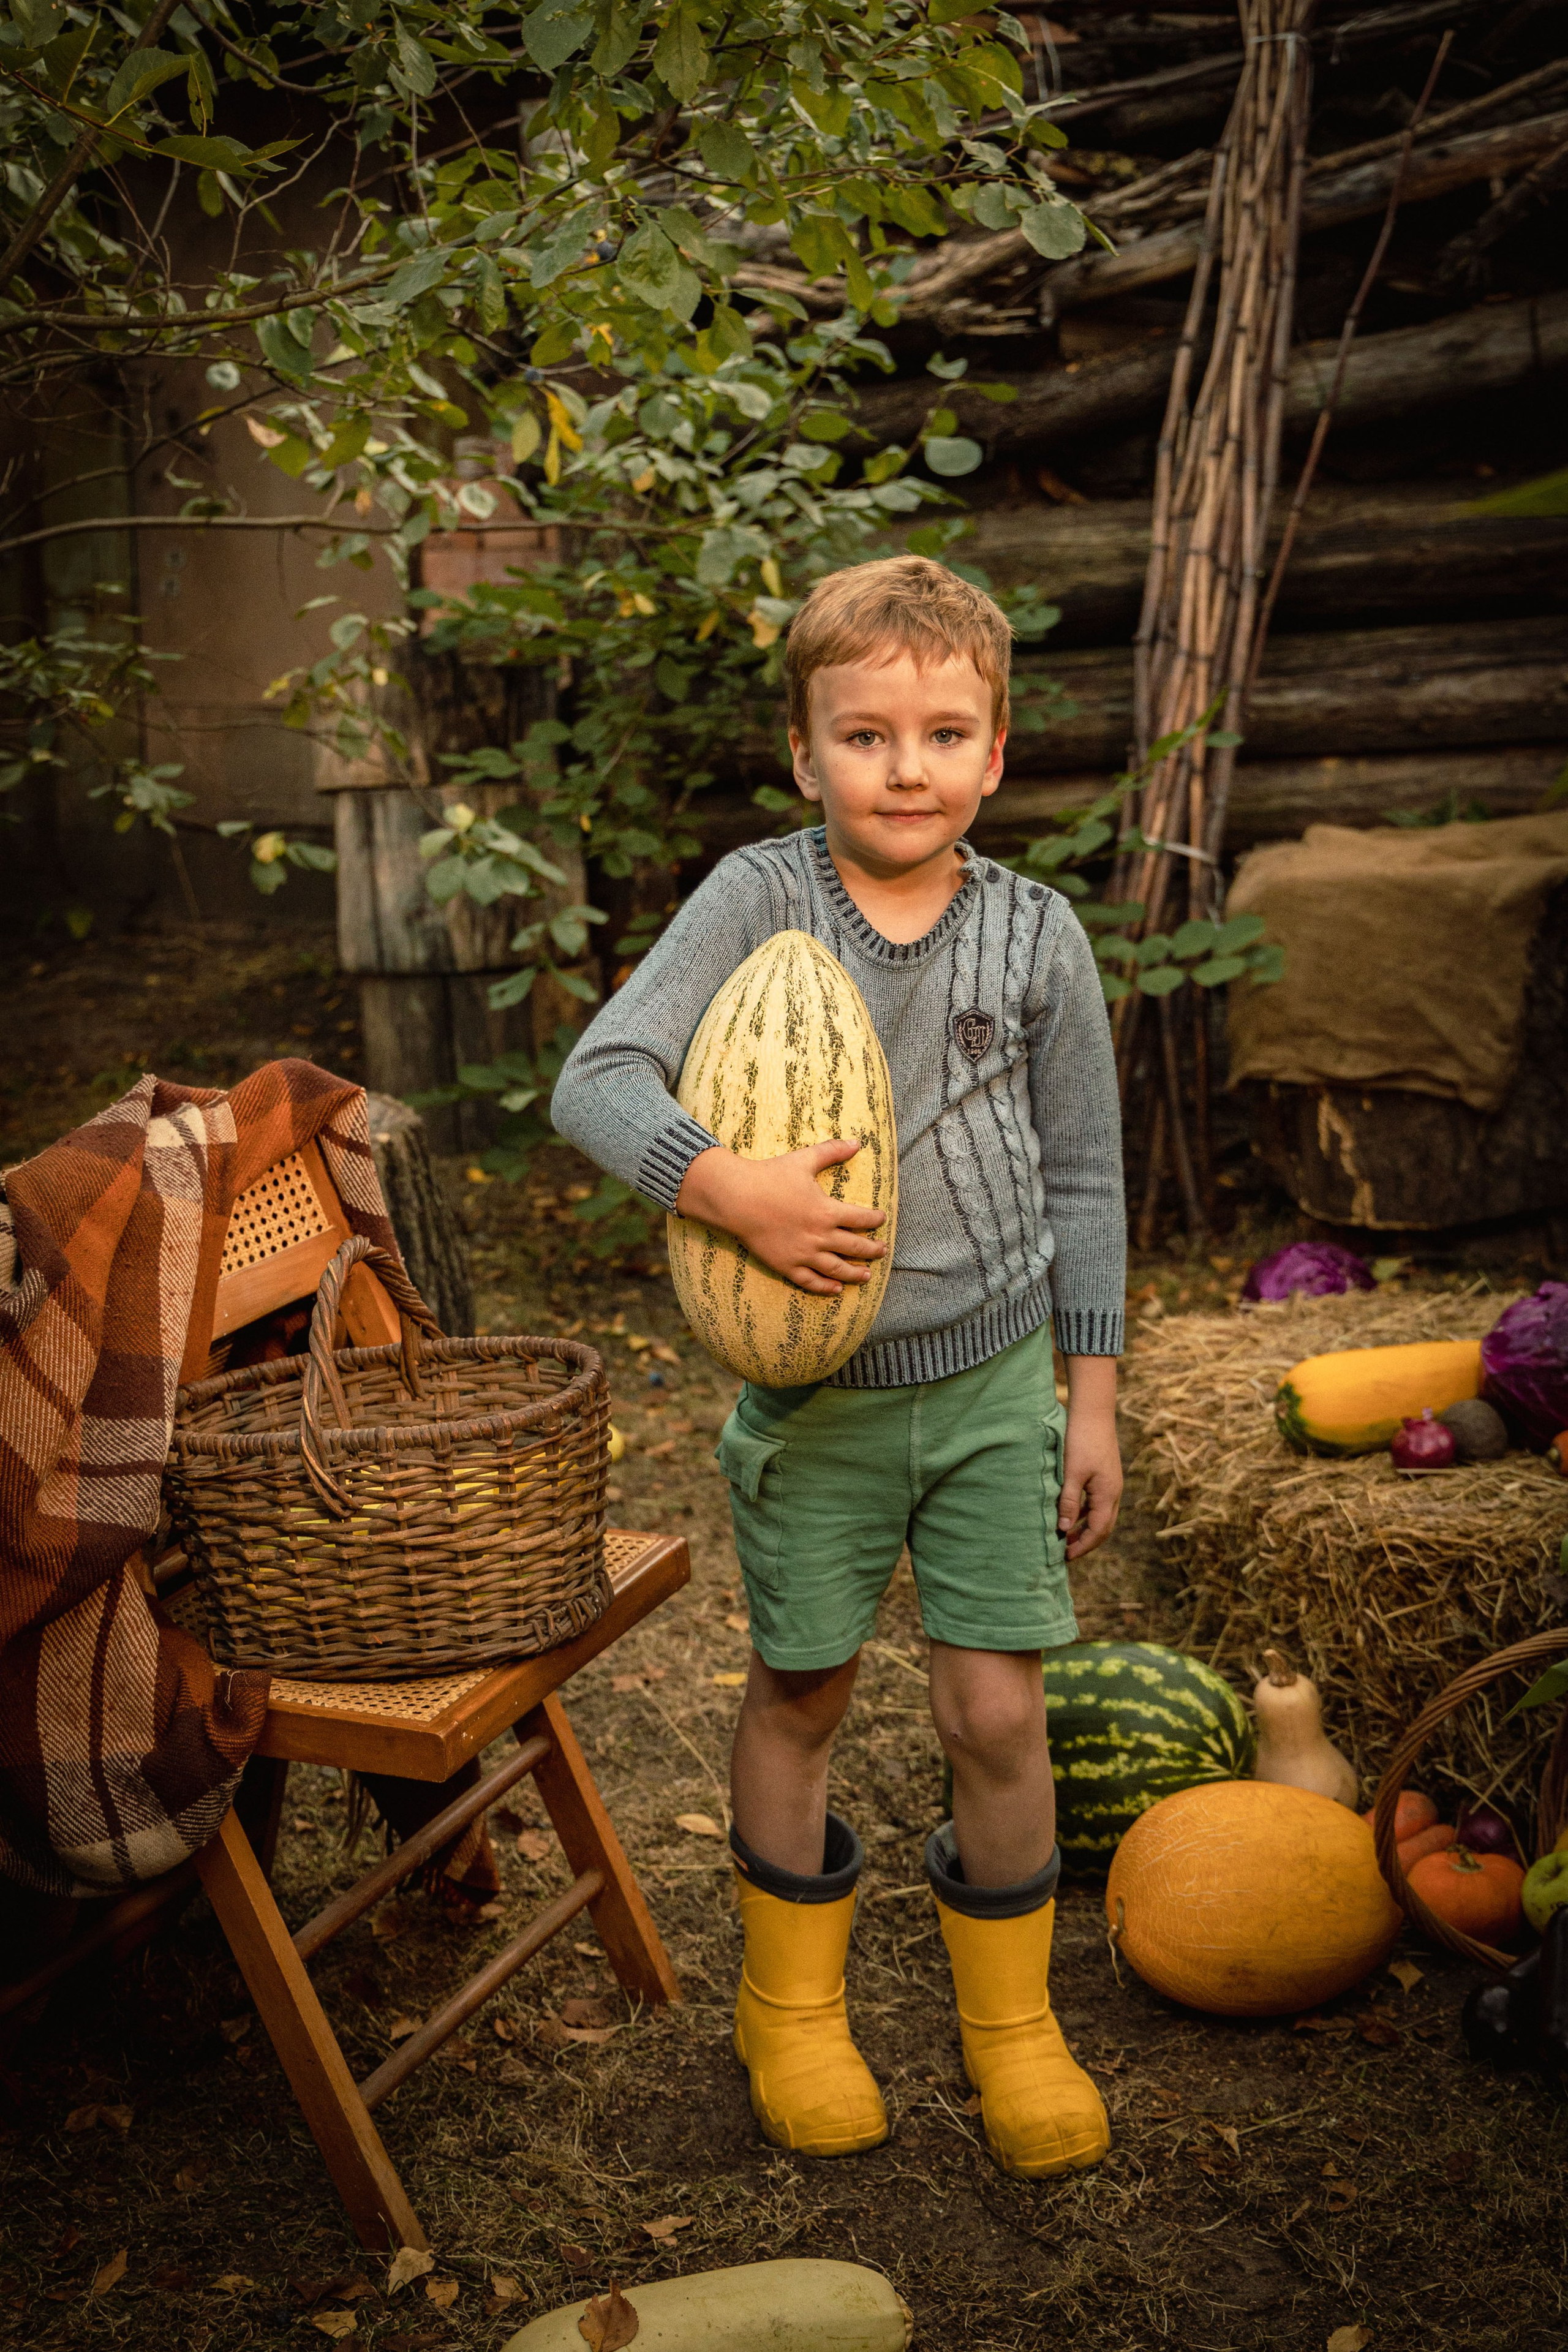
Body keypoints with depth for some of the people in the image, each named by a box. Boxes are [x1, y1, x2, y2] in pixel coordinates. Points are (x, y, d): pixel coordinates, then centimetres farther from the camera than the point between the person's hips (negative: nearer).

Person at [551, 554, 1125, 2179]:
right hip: (813, 1390, -1)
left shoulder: (1037, 934, -3)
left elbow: (1083, 1176, 4)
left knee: (995, 1709, 4)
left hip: (995, 1379, 1)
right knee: (799, 1694, 14)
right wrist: (734, 1192, -33)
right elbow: (596, 1081, -17)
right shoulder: (756, 900, -9)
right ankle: (790, 2003, 37)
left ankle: (1009, 2016, 30)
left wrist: (1093, 1394, 4)